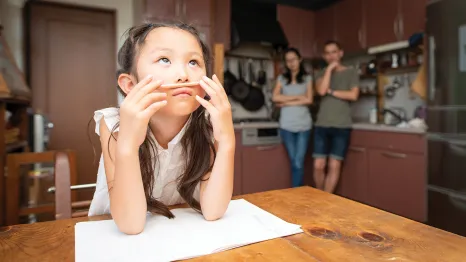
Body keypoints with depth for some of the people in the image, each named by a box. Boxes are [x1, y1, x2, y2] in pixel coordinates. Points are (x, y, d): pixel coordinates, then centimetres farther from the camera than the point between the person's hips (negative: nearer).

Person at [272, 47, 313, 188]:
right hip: (287, 125, 1)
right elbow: (275, 97, -6)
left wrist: (287, 102, -6)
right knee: (294, 163, 5)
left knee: (299, 163, -3)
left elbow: (309, 100, -3)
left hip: (304, 125, 0)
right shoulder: (281, 78, 10)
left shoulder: (307, 78, 10)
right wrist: (297, 97, -6)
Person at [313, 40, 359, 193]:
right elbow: (321, 91, -9)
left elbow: (353, 95, -6)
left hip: (342, 126, -1)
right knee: (318, 165, -1)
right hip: (321, 125, 1)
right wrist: (330, 68, -5)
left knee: (334, 166, -2)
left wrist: (331, 91, -3)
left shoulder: (351, 73, 8)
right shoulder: (321, 74, 12)